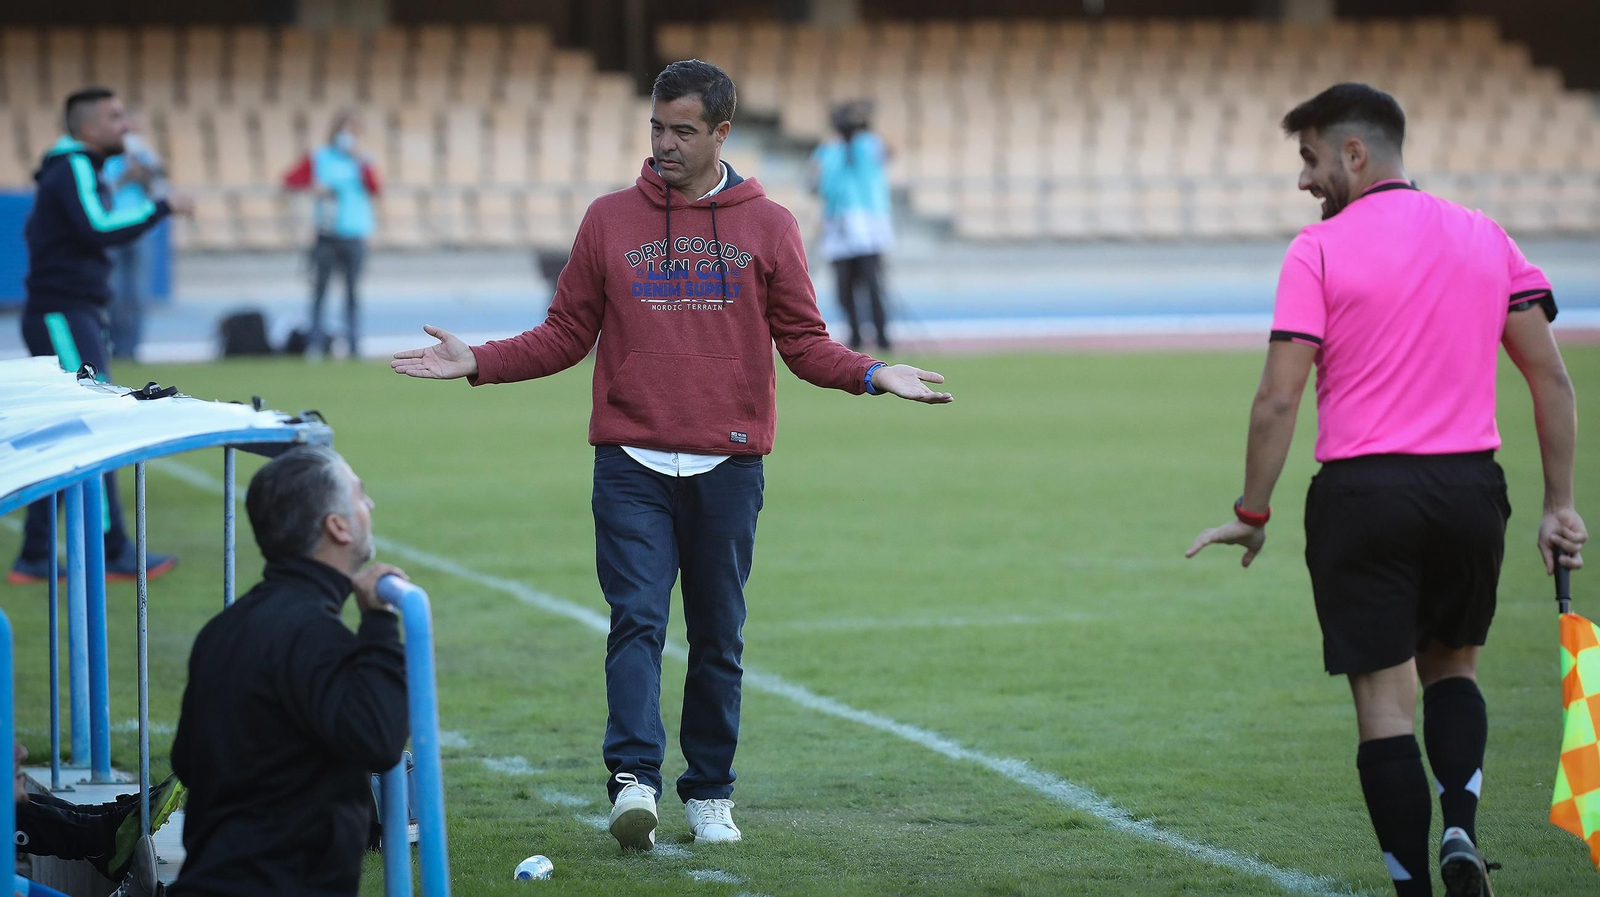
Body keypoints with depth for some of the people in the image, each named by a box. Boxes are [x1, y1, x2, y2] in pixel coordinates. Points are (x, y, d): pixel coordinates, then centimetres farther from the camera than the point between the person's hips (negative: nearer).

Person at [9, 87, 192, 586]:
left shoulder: (78, 171, 19)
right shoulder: (73, 171, -12)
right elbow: (100, 230, -26)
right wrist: (162, 208, -17)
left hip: (77, 319, 10)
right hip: (63, 317, -10)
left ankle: (34, 558, 10)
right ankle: (113, 554, -9)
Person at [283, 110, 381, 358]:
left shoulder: (362, 162, 10)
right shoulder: (318, 159, 8)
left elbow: (375, 189, -6)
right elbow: (289, 181, 5)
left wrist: (360, 160, -11)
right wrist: (312, 186, -12)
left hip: (354, 237, 1)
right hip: (326, 235, -1)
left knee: (352, 290, 1)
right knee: (319, 289, -3)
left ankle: (353, 342, 4)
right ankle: (315, 341, 1)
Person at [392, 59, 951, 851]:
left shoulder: (767, 226, 6)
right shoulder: (610, 221, 8)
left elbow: (803, 341, 7)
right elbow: (565, 336, 11)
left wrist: (871, 374, -10)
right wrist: (477, 363, -1)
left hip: (728, 468, 1)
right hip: (633, 466, 0)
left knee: (718, 639, 7)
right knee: (636, 622, -12)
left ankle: (709, 795, 16)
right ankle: (634, 781, -22)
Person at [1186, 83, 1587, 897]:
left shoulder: (1319, 250, -5)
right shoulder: (1484, 237, 9)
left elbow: (1278, 400, -10)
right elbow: (1551, 379, 7)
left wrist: (1253, 513, -1)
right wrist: (1560, 504, 11)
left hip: (1363, 493, -4)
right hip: (1471, 487, 4)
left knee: (1385, 701, 2)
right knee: (1452, 666, 22)